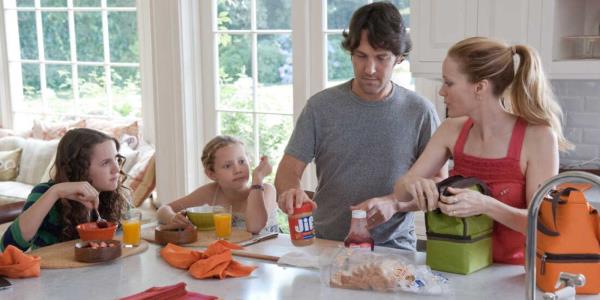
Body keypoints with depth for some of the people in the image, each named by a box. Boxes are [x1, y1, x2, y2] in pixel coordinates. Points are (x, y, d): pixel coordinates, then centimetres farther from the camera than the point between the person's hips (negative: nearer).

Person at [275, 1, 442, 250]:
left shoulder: (420, 112, 1)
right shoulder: (321, 106, 3)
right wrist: (291, 192, -20)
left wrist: (394, 204, -14)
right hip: (327, 243, 1)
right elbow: (288, 171, 4)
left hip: (393, 246, -1)